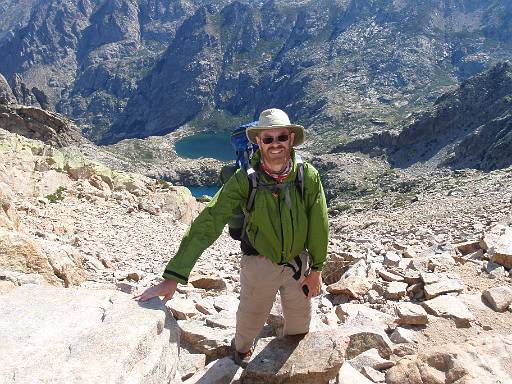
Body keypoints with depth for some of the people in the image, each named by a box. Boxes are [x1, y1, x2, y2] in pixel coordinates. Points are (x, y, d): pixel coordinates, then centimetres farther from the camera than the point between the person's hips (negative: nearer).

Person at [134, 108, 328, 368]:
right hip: (260, 264, -2)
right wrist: (172, 277, -31)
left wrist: (316, 268, 0)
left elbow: (318, 225, -6)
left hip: (298, 263, 2)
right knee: (250, 319, 21)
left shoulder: (308, 176, -18)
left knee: (300, 325, 25)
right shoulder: (245, 180, -23)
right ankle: (242, 350, 57)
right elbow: (206, 224, -27)